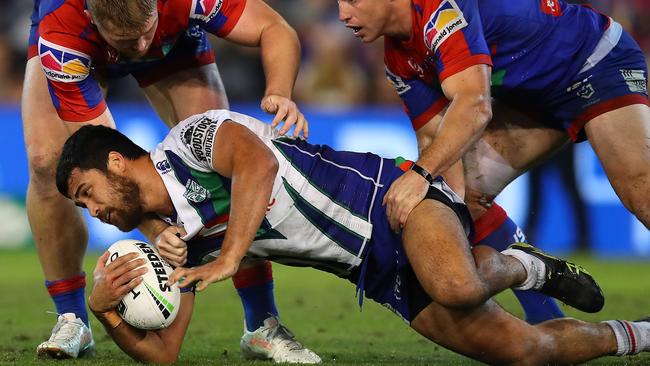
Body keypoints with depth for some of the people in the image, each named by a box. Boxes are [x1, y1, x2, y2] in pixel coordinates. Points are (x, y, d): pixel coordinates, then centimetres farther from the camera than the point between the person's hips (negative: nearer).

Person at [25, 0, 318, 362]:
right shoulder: (59, 36, -43)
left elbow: (275, 30, -30)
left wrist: (279, 94, -52)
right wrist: (155, 230, -51)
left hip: (174, 39, 1)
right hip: (81, 52, -1)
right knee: (46, 160, -23)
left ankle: (262, 325, -7)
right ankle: (72, 320, -7)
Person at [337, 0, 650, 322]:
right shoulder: (398, 59, -3)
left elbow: (475, 105, -43)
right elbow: (433, 135, -3)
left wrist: (421, 174, -53)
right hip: (533, 97, 9)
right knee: (466, 193, -3)